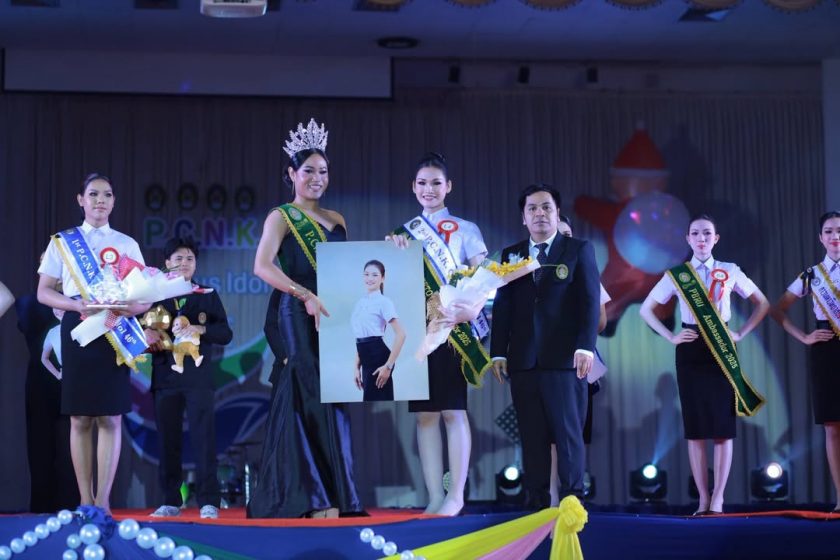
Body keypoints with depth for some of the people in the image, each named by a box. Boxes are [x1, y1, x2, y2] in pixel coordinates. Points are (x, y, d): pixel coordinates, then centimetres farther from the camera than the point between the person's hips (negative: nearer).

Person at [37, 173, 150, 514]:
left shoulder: (127, 244, 12)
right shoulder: (62, 240, 9)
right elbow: (44, 292, 3)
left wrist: (130, 307, -16)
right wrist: (77, 305, -15)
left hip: (117, 331, 1)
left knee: (110, 417, -5)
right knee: (80, 417, -1)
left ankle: (103, 501, -4)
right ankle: (85, 501, 5)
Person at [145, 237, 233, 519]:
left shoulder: (208, 296, 10)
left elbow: (226, 333, 3)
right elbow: (142, 327, 6)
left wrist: (201, 329, -14)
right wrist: (147, 334, -16)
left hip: (199, 376, -1)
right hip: (165, 376, 1)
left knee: (203, 438, -6)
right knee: (168, 440, 4)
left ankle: (209, 501, -5)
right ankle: (171, 501, 10)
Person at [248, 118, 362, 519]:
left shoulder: (335, 220, 18)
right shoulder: (282, 217, 0)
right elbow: (263, 267, -15)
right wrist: (307, 296, -24)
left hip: (333, 319, 6)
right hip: (300, 319, -6)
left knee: (332, 399, 4)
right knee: (310, 398, -8)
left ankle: (333, 494, 8)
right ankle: (314, 497, -6)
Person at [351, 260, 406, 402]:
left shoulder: (383, 302, -8)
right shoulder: (360, 303, 15)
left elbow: (401, 334, -15)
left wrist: (388, 366, -18)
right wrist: (357, 367, 13)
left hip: (378, 358, -8)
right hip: (367, 361, 8)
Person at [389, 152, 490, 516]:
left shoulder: (465, 230, 3)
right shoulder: (405, 234, 13)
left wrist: (471, 310, -21)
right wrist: (393, 248, -8)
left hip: (453, 330, -3)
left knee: (453, 411, -3)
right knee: (424, 414, 3)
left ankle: (456, 495, 2)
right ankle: (434, 496, 8)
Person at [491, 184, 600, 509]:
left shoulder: (579, 250, 6)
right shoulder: (510, 255, 14)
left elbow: (590, 302, -1)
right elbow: (502, 306, 12)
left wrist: (585, 346, -12)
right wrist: (498, 352, 4)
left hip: (565, 359, -3)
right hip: (523, 360, 3)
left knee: (569, 432, -2)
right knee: (531, 436, 3)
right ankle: (535, 502, 7)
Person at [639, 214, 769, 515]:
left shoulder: (730, 272, 4)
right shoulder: (677, 274, 4)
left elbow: (762, 303, 11)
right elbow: (646, 309, 9)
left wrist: (741, 333, 0)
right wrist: (670, 337, -2)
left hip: (722, 349, 0)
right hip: (690, 350, 0)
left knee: (723, 425, -3)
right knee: (695, 426, 0)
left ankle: (717, 498, 1)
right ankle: (703, 499, 4)